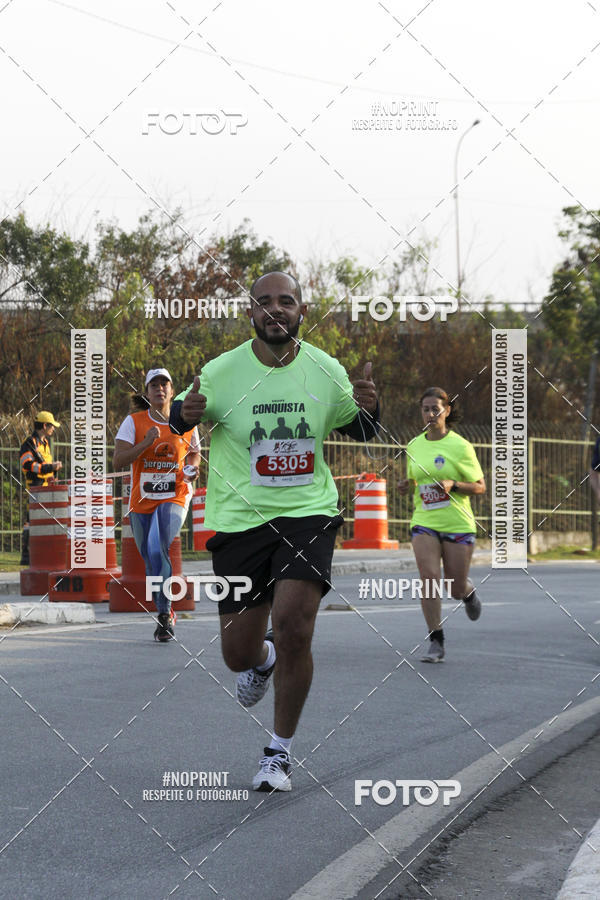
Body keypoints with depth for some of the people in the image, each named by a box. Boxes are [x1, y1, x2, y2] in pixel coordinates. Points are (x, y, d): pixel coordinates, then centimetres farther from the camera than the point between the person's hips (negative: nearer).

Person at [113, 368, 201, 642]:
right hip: (141, 502, 2)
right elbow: (118, 460, -11)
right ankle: (165, 613, 32)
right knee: (151, 560, 11)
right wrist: (147, 442, -21)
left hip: (174, 499, -2)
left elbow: (194, 454, 20)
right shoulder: (134, 422, -2)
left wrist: (193, 468, -2)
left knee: (158, 550, -24)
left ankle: (165, 615, -15)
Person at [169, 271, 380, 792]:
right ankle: (263, 660, 45)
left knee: (292, 626, -19)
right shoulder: (222, 372, -6)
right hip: (239, 519, 0)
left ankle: (280, 754, 0)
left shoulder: (326, 371, 0)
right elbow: (180, 420, 7)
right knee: (238, 655, 3)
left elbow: (359, 432, 14)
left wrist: (369, 408, -10)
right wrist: (186, 414, -17)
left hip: (307, 513, 0)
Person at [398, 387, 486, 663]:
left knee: (456, 588, 4)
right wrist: (405, 485, -2)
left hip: (458, 524, -2)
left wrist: (453, 485, -19)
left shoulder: (460, 446, -6)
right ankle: (436, 643, -12)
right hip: (424, 523, 2)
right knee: (429, 577, -17)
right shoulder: (414, 446, 7)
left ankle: (469, 592, 43)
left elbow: (480, 486, -2)